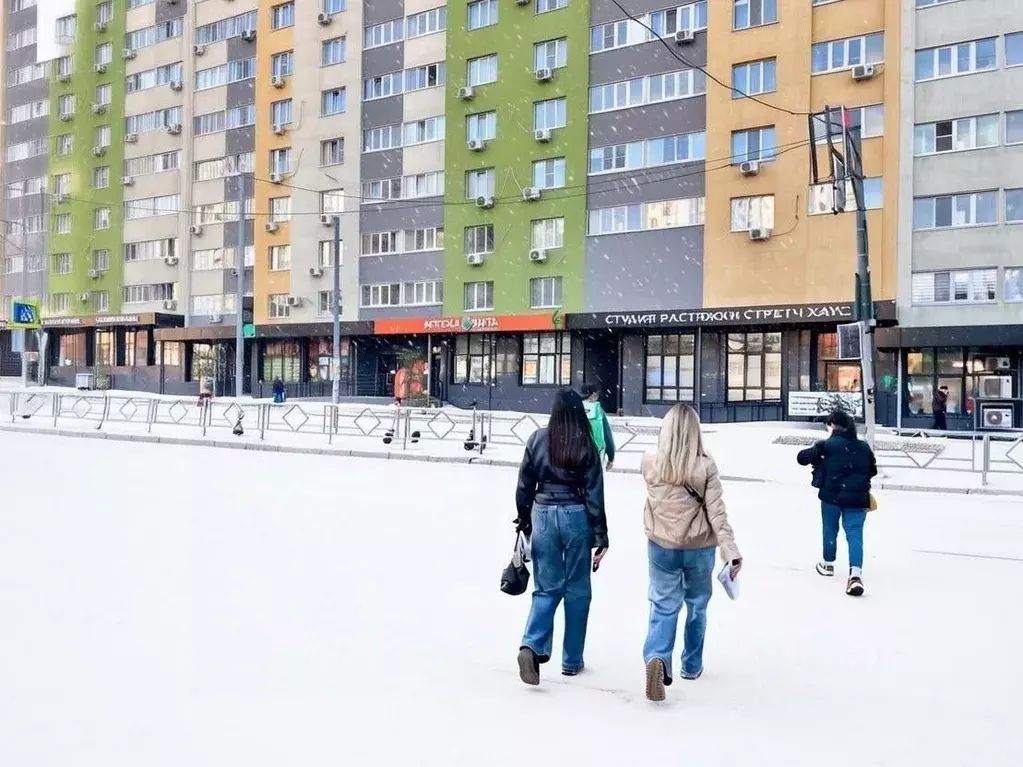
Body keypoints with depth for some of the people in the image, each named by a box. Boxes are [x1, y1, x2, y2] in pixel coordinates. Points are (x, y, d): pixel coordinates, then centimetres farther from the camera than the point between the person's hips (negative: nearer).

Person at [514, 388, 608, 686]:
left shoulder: (538, 439, -1)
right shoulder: (586, 446, -7)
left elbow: (524, 485, 4)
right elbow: (594, 494, -6)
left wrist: (523, 519, 17)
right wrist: (601, 537, 0)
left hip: (543, 514, 2)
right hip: (576, 516, -2)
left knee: (547, 587, 10)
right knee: (577, 589, 11)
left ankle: (532, 645, -12)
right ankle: (572, 660, 19)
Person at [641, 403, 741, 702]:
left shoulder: (649, 462, -10)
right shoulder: (705, 467, -14)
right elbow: (717, 513, -14)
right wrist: (732, 552, -12)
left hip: (661, 546, 1)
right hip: (699, 548, 0)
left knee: (664, 606, 6)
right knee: (696, 606, 19)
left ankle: (656, 656, -19)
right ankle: (691, 665, 32)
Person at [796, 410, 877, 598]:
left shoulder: (827, 445, -8)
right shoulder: (863, 447, 6)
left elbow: (802, 457, -8)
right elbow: (873, 470, 16)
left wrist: (817, 460, 11)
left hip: (832, 496, -2)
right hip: (857, 498, 2)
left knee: (830, 530, 19)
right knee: (855, 534, -2)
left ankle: (828, 564, 36)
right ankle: (855, 573, -20)